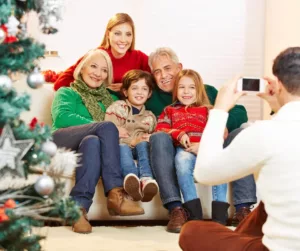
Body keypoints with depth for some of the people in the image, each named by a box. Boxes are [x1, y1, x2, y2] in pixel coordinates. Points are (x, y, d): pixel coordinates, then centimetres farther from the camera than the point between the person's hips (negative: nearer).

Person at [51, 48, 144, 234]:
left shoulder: (109, 99, 29)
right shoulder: (67, 93, 19)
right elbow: (61, 117, -4)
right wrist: (101, 127, -16)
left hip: (90, 146, 3)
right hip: (60, 144, -2)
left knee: (92, 141, -36)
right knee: (107, 127, -31)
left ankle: (80, 207, -47)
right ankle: (116, 194, -44)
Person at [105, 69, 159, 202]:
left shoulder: (150, 117, 25)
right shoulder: (117, 107, 11)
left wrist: (147, 139, -2)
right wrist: (132, 141, -14)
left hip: (140, 148, 3)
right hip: (121, 146, -3)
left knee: (144, 144, -31)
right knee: (122, 147, -38)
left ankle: (146, 178, -58)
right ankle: (132, 177, -69)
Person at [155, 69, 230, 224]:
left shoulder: (207, 111, 28)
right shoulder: (169, 111, 31)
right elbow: (159, 130, 13)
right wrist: (179, 134, -8)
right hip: (183, 149, 0)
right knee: (182, 160, -38)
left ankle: (219, 216, -36)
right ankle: (194, 214, -41)